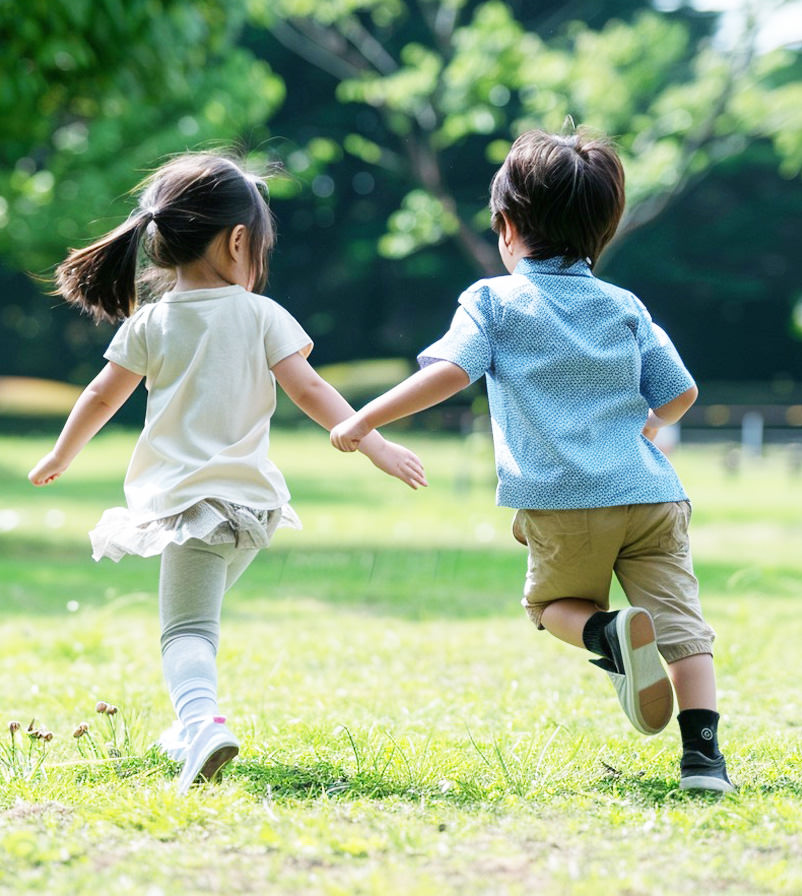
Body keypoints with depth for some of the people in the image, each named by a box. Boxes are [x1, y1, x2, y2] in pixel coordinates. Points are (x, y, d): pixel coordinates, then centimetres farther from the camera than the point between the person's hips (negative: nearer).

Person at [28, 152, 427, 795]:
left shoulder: (150, 323, 1)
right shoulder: (260, 315, -1)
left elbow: (101, 397, 9)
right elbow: (310, 390, -5)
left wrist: (60, 458, 25)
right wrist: (376, 447, -1)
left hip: (187, 498, -2)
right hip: (253, 499, 2)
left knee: (187, 626, -9)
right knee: (202, 610, 25)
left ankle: (202, 719, -35)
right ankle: (192, 725, 29)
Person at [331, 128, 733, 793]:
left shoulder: (494, 300, 5)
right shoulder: (626, 307, 15)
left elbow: (449, 371, -9)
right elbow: (680, 395, 16)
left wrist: (365, 420, -3)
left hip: (561, 502, -2)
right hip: (651, 493, 2)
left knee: (554, 604, 22)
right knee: (681, 622, 3)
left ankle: (611, 631, -10)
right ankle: (703, 752, -14)